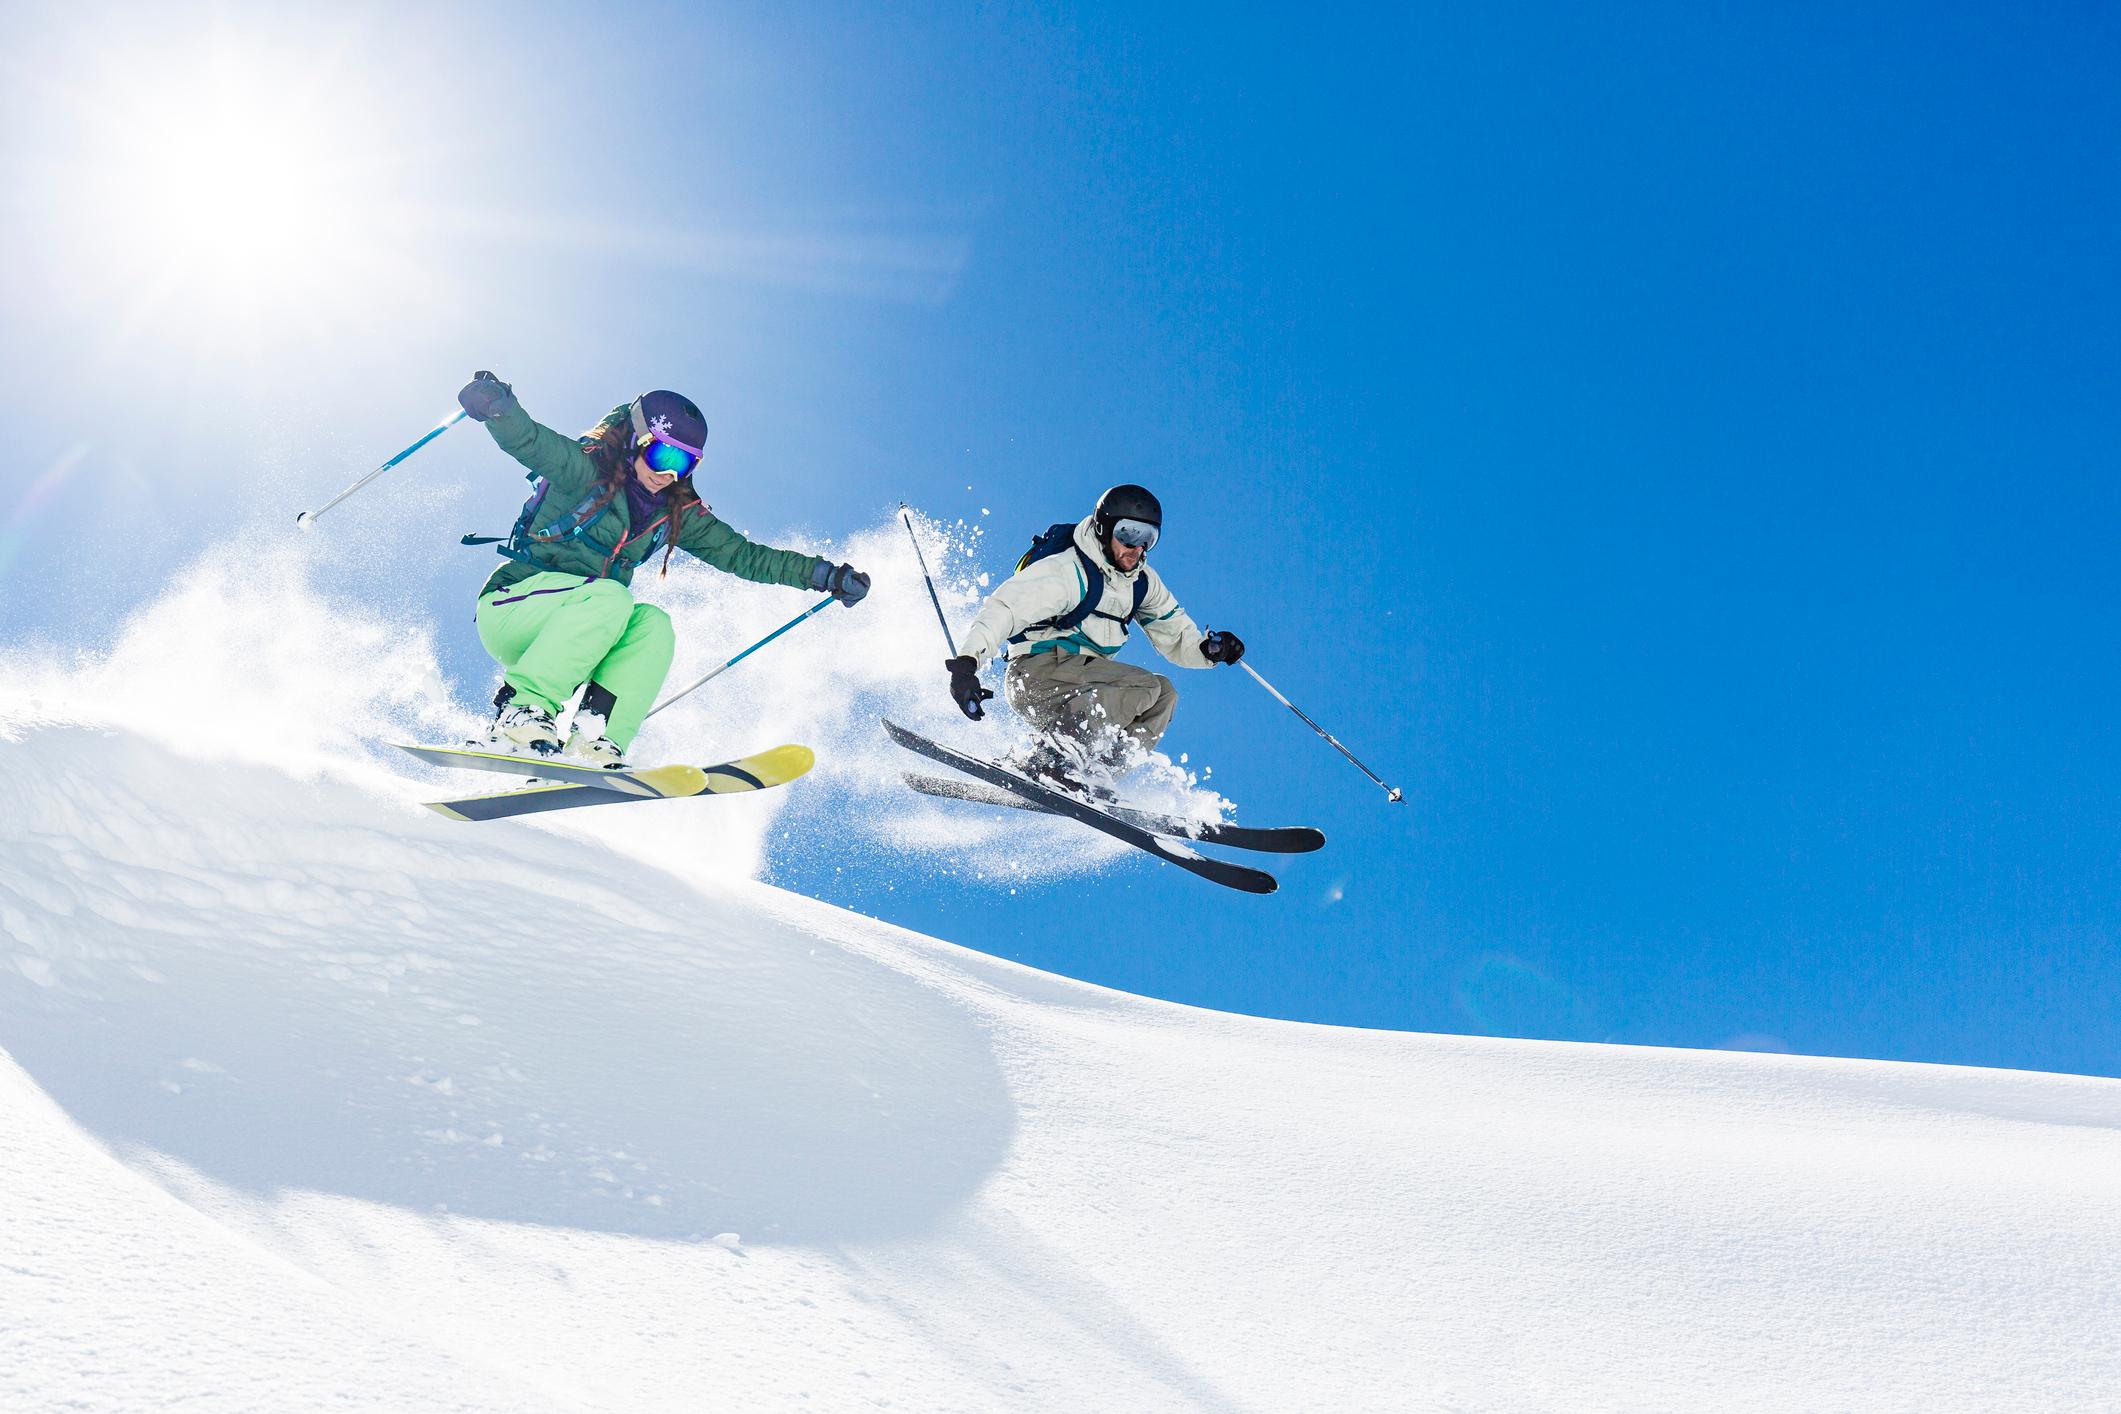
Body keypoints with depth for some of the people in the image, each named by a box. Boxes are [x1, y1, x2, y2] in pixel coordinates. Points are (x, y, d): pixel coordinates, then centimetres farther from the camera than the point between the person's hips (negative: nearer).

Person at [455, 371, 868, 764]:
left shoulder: (676, 513, 8)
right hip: (509, 609, -6)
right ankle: (523, 710, -36)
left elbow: (739, 554, 9)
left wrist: (823, 575, 2)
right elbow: (528, 441, -28)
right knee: (610, 597, -31)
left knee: (654, 625, -21)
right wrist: (497, 407, -51)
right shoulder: (585, 469, -9)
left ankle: (593, 740, -32)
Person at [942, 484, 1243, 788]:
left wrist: (1208, 649, -5)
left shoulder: (1142, 581, 10)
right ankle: (1049, 759, -29)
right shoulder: (1067, 571, -15)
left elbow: (1174, 634, 18)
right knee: (1147, 686, -21)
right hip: (1037, 675, -8)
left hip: (1077, 690, 8)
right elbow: (1004, 608, -24)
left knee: (1164, 695, -5)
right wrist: (966, 662, -39)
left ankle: (1097, 772, -13)